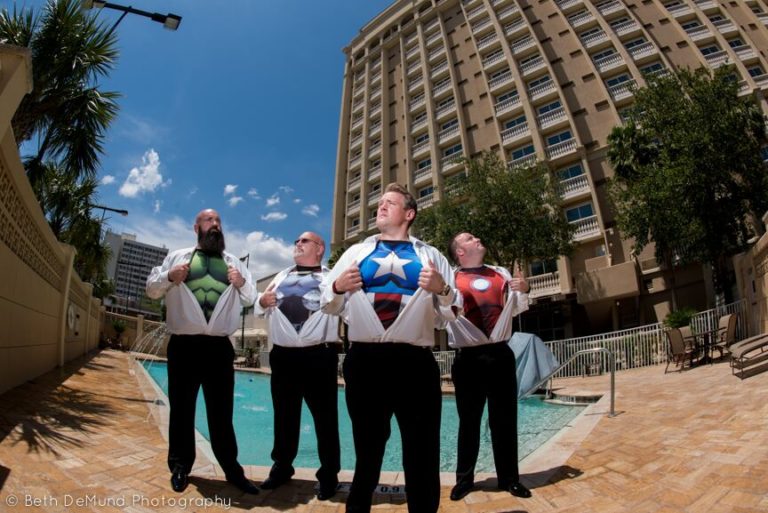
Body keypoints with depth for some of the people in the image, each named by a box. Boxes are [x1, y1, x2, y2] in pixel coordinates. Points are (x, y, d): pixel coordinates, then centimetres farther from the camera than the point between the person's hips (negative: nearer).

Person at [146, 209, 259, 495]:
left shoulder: (234, 262, 12)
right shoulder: (177, 256, 9)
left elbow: (250, 299, 11)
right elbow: (151, 289, 9)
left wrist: (242, 284, -10)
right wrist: (169, 278, -11)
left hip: (220, 347, 1)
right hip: (183, 346, 0)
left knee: (221, 410, 9)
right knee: (182, 407, 12)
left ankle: (232, 470, 20)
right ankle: (180, 467, 30)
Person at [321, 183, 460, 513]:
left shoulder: (431, 256, 12)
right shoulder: (356, 252, 15)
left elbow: (454, 310, 7)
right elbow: (327, 302, 12)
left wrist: (442, 290, -14)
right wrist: (337, 288, -10)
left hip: (415, 362, -1)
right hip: (364, 361, 1)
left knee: (422, 454, 10)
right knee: (367, 448, 18)